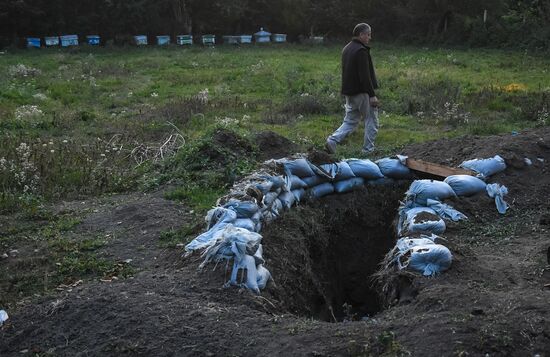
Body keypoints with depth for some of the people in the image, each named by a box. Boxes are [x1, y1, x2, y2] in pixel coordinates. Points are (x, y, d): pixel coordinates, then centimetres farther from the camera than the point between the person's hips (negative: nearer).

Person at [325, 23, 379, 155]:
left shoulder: (346, 49, 14)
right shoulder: (361, 51, -16)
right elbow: (365, 76, -22)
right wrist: (372, 95, -19)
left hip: (349, 92, 9)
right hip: (362, 93, -9)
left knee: (350, 121, 15)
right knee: (371, 121, 5)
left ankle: (333, 140, -4)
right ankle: (368, 151, 9)